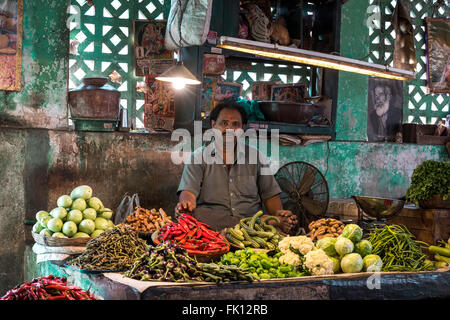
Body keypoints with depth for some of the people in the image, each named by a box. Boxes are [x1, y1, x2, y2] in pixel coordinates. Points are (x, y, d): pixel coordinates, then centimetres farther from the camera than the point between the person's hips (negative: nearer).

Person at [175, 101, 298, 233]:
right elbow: (188, 192, -3)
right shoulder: (198, 156, 10)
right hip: (210, 230, 0)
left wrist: (278, 214, -5)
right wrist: (186, 205, -28)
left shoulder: (255, 156, 17)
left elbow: (270, 194, 17)